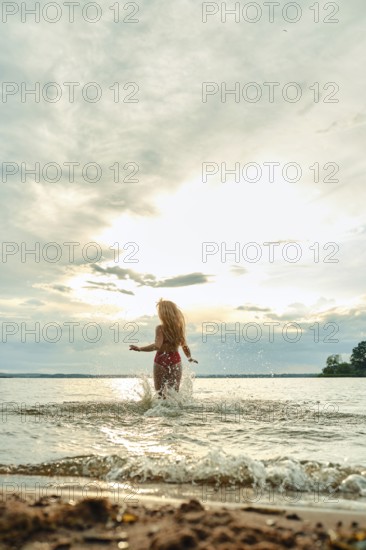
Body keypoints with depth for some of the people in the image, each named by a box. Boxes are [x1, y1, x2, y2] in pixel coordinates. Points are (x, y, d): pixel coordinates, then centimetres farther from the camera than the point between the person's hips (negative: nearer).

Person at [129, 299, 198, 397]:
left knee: (161, 394, 7)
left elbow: (157, 346, -27)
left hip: (161, 362, -3)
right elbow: (184, 346, 9)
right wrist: (190, 358, 25)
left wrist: (140, 348, -33)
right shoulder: (180, 327, 2)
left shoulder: (160, 328, -13)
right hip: (175, 361, 4)